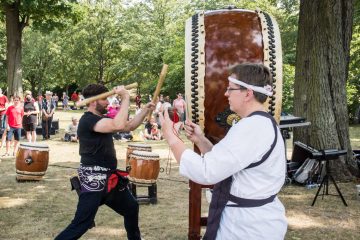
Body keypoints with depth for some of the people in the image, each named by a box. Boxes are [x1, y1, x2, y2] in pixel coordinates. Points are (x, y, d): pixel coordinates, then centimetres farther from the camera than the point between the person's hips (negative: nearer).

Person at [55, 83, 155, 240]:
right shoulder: (88, 120, -19)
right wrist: (126, 97, -24)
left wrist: (146, 110, 6)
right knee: (81, 224, -12)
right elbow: (118, 125, -33)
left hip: (109, 178, 10)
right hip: (94, 180, -10)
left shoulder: (102, 119, 11)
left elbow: (130, 126, 18)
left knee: (131, 208, 23)